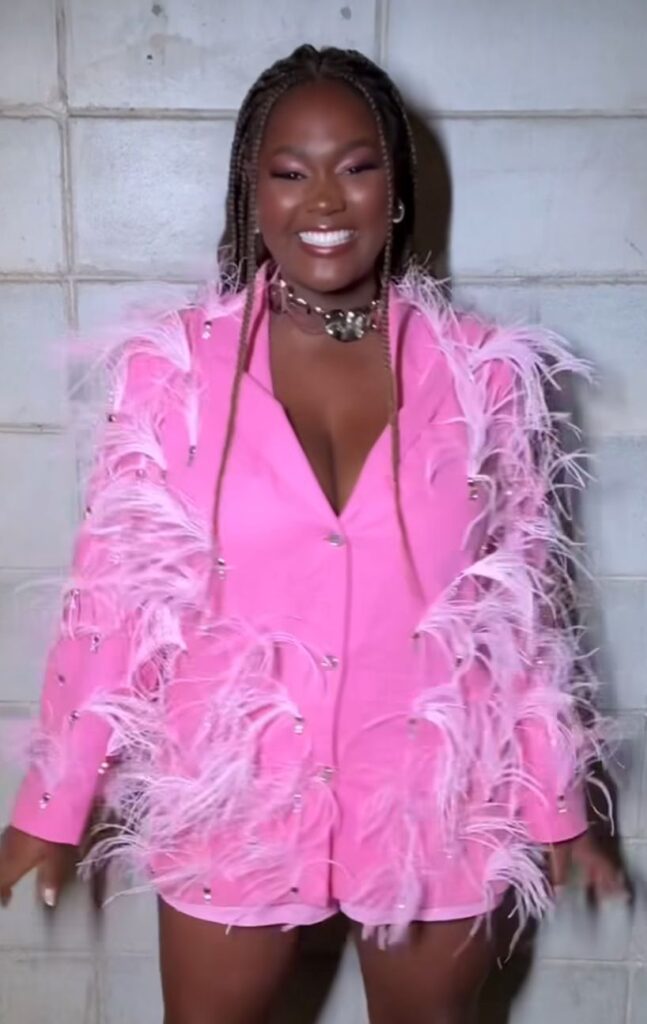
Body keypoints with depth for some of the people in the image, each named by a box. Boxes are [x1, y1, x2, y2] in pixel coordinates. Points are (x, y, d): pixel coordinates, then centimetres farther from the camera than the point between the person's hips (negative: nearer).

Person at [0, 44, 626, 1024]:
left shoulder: (482, 372, -7)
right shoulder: (173, 366, -10)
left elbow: (524, 606, -1)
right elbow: (113, 598, -5)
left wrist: (555, 801, 5)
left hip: (433, 798, 1)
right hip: (232, 796, 0)